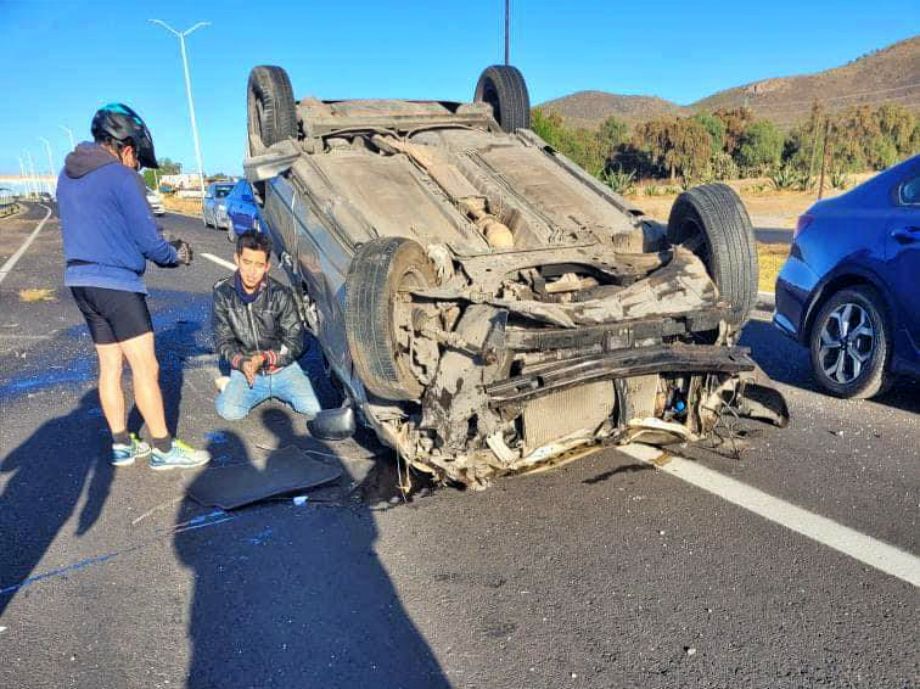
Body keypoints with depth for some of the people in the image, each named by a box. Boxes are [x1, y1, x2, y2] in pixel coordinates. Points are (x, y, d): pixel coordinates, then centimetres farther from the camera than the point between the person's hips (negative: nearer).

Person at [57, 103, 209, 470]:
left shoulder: (67, 175, 14)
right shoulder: (122, 178, -12)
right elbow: (148, 240, -12)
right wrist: (175, 256, 8)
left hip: (80, 279, 9)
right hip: (116, 283, -9)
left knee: (110, 365, 14)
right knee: (146, 368, -3)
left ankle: (122, 445, 22)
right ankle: (163, 449, 4)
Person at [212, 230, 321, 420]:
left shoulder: (281, 294, -14)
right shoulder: (223, 292, -9)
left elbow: (294, 342, -8)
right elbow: (223, 340, -3)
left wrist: (264, 358, -23)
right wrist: (241, 362, -22)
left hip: (282, 368, 0)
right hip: (245, 370, 1)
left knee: (313, 409, -19)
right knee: (229, 411, -25)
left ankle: (277, 390, 11)